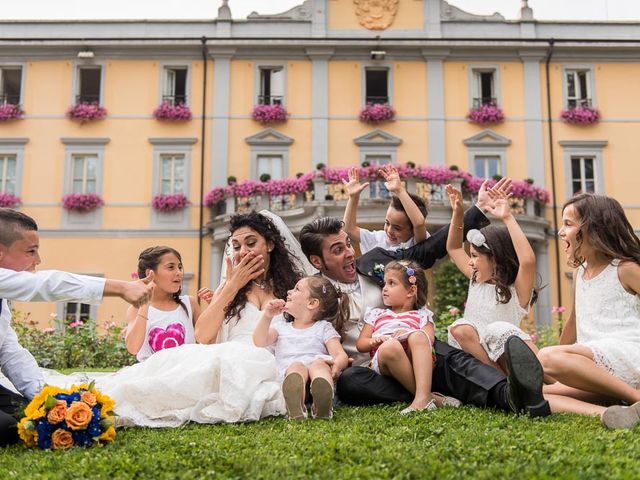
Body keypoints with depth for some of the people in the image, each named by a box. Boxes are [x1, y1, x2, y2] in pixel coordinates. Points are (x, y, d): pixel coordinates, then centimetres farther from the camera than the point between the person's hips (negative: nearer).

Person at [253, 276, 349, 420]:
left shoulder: (324, 328, 21)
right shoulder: (282, 328, 32)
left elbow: (341, 355, 6)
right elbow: (260, 342, 15)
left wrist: (337, 365, -18)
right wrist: (267, 316, 4)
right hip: (288, 373, 1)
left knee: (318, 363, -34)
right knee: (296, 365, -34)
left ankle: (323, 404, -65)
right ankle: (295, 408, -66)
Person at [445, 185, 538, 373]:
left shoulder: (517, 291, -6)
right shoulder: (477, 280, 14)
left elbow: (528, 260, -28)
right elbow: (454, 248, 26)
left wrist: (507, 218, -25)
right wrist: (457, 212, 15)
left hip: (505, 356, -6)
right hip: (475, 356, 6)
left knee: (498, 330, -36)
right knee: (459, 329, -26)